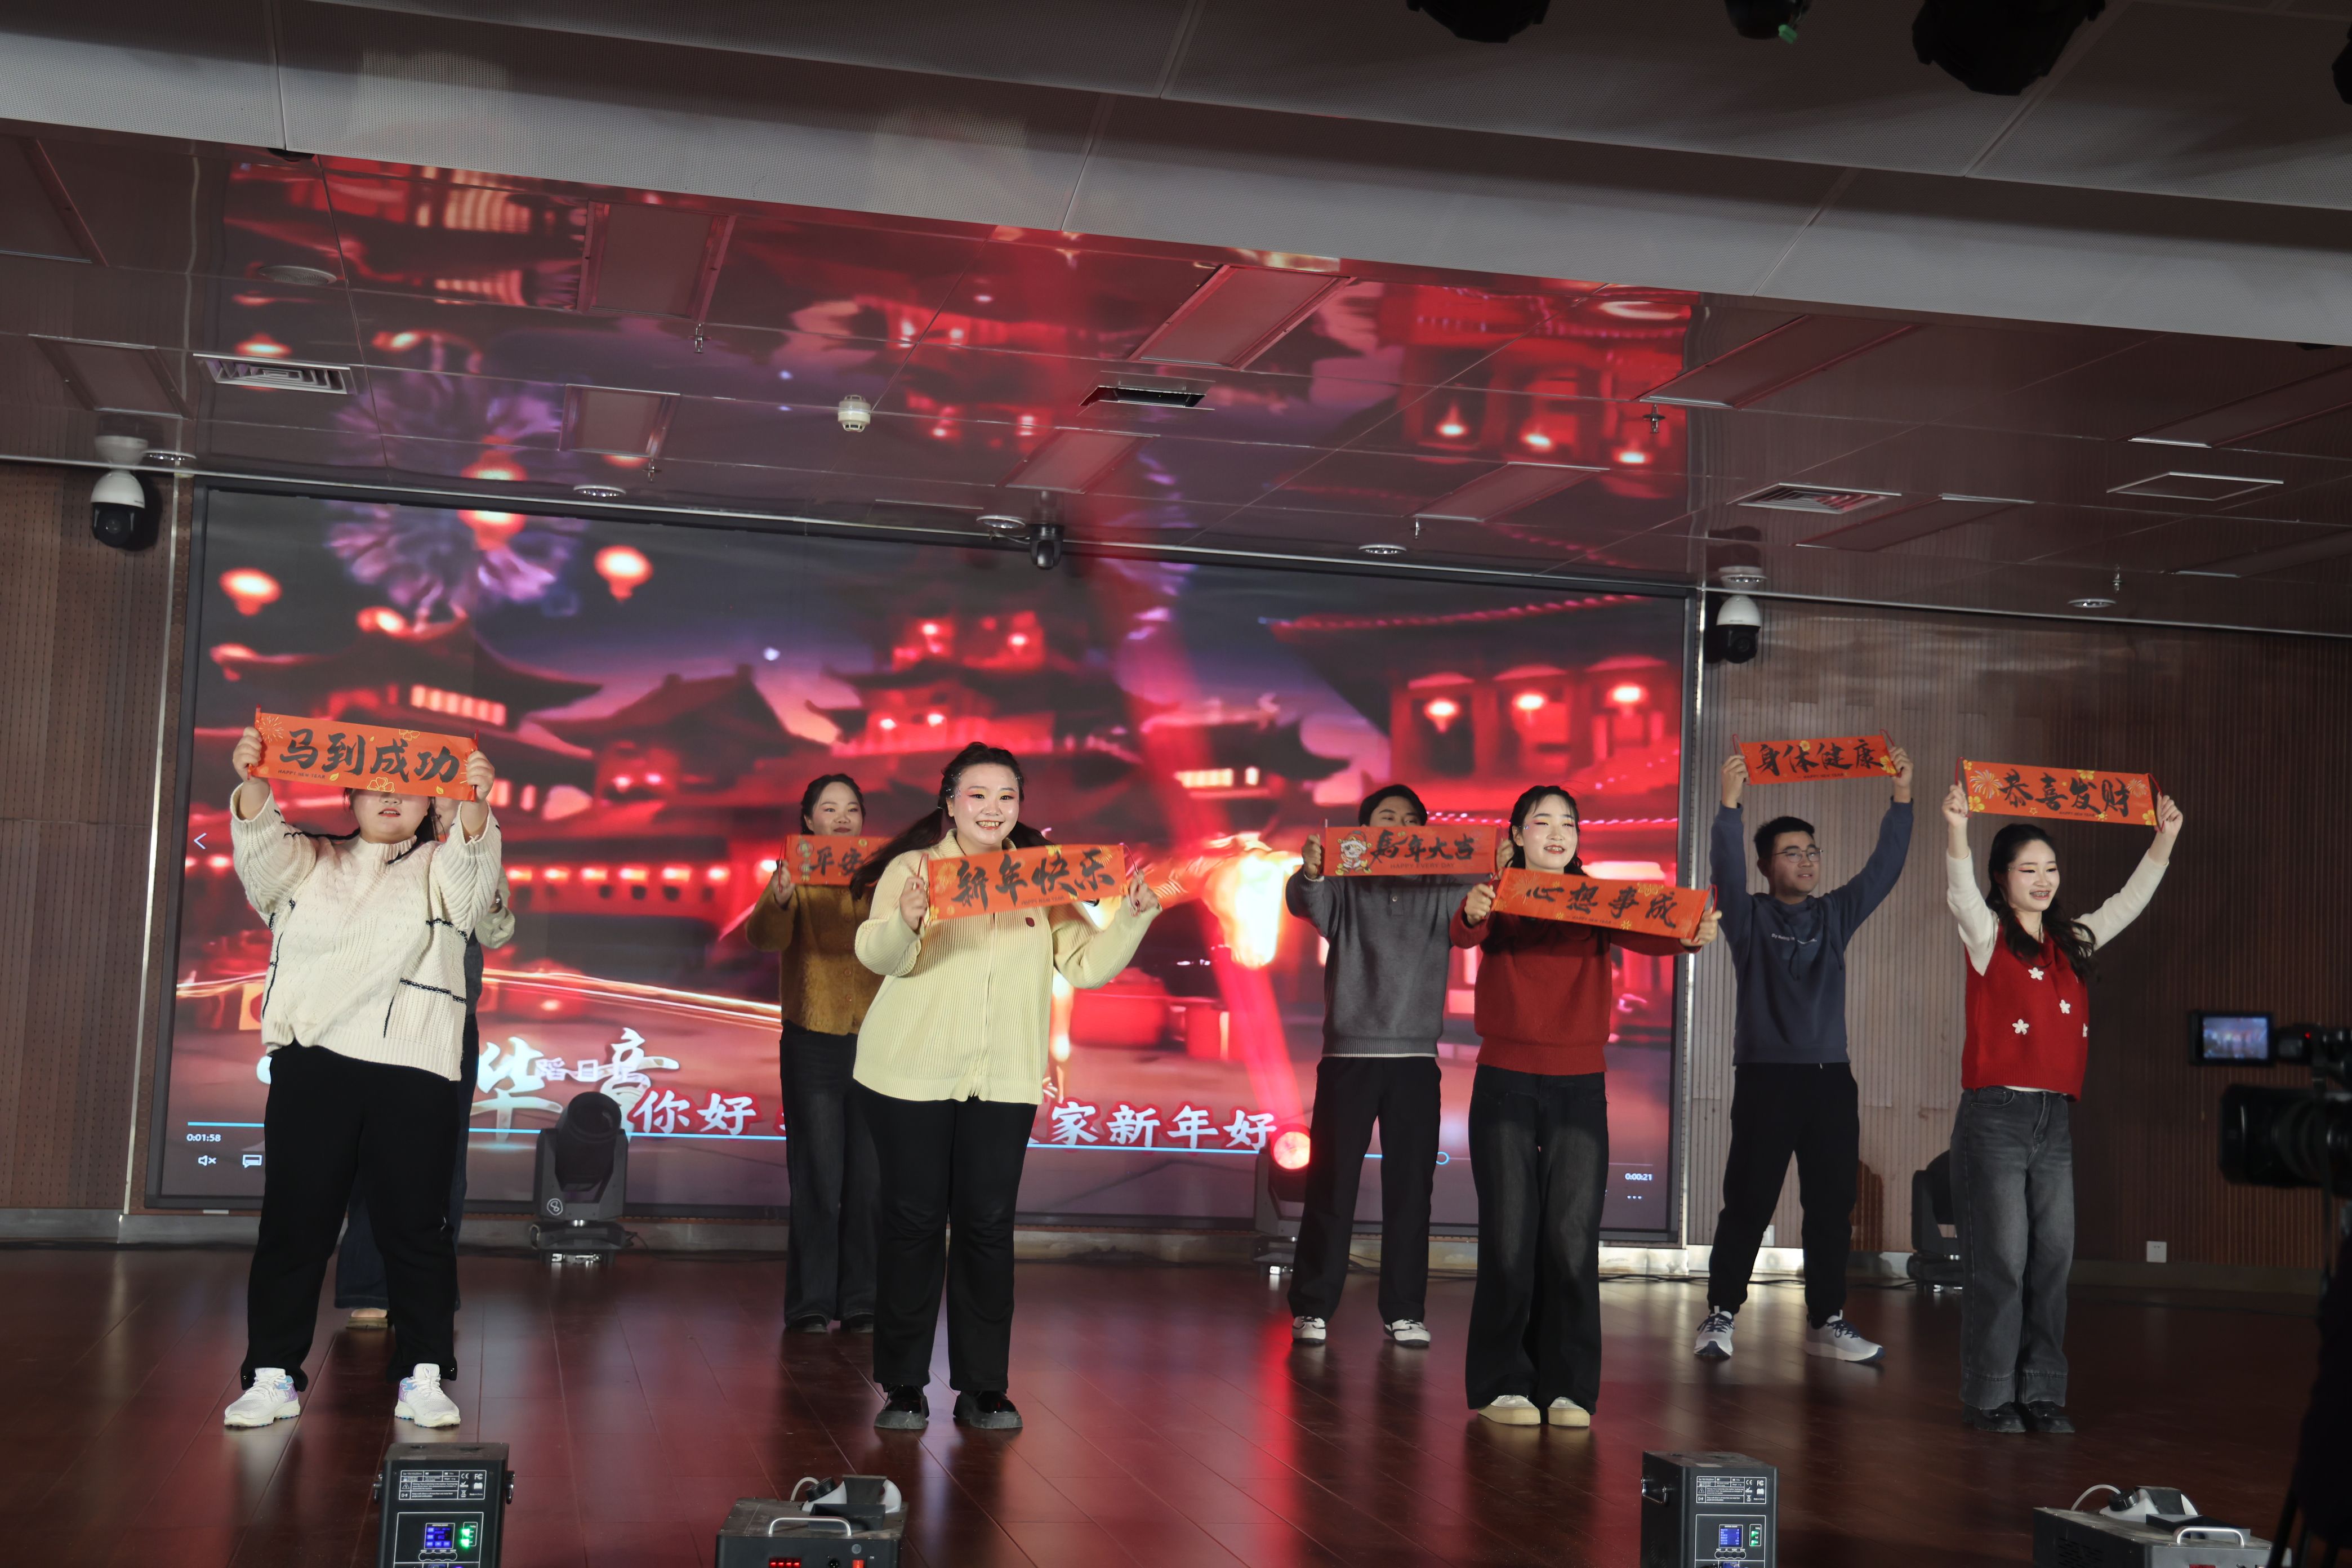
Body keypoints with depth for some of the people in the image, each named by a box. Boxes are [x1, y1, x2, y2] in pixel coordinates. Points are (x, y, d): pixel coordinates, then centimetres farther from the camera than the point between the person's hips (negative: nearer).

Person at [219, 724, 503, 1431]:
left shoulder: (439, 869, 13)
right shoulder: (309, 864, 17)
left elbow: (472, 869, -9)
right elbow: (262, 849, -2)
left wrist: (474, 806, -31)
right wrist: (254, 784, -23)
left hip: (412, 1068, -1)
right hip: (311, 1062, 1)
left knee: (416, 1226, 0)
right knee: (293, 1223, 2)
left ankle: (423, 1377, 7)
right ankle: (273, 1377, 10)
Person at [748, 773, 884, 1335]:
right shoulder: (796, 877, 1)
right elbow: (764, 937, -15)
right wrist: (780, 900, -37)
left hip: (876, 1041, 2)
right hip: (813, 1043, -2)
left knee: (870, 1179, 4)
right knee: (817, 1179, 0)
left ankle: (862, 1302, 11)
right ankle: (811, 1303, 6)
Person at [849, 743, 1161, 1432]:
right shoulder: (912, 868, -3)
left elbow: (1088, 965, 2)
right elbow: (879, 955, -17)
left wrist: (1132, 916, -14)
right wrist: (907, 922, -38)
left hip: (1004, 1081, 2)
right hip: (912, 1075, -2)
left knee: (989, 1225, 3)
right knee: (912, 1222, 4)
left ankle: (983, 1386, 11)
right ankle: (902, 1386, 13)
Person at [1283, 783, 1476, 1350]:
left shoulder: (1439, 891, 10)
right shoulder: (1345, 887, 4)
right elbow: (1305, 902, -15)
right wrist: (1310, 872, -38)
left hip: (1415, 1059, 2)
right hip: (1348, 1054, -2)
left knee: (1410, 1189, 3)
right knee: (1330, 1186, 0)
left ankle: (1404, 1311, 11)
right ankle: (1312, 1308, 8)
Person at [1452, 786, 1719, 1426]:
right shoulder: (1499, 899, 1)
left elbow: (1643, 935, -13)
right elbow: (1463, 934, -20)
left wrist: (1690, 937, -35)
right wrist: (1471, 916, -45)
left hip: (1581, 1086, 2)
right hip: (1506, 1084, -2)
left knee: (1573, 1241, 1)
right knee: (1510, 1239, 0)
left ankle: (1567, 1387, 10)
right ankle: (1502, 1385, 10)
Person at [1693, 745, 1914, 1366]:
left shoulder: (1835, 915, 14)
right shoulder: (1749, 918, 4)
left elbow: (1884, 867, 8)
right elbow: (1727, 869, -14)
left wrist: (1901, 797, -2)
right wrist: (1730, 804, -27)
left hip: (1830, 1078, 4)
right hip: (1765, 1077, -4)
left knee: (1832, 1207, 5)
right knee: (1748, 1204, -3)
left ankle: (1826, 1321, 12)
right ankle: (1720, 1315, 4)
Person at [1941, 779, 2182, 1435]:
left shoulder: (2073, 944, 16)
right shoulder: (1987, 937, -1)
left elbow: (2130, 902, 23)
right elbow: (1961, 892, -19)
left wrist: (2164, 839, 16)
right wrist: (1957, 832, -36)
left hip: (2057, 1119, 5)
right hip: (1996, 1115, -5)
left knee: (2053, 1258, 4)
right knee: (2000, 1260, -5)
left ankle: (2042, 1393, 12)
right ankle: (1990, 1398, 2)